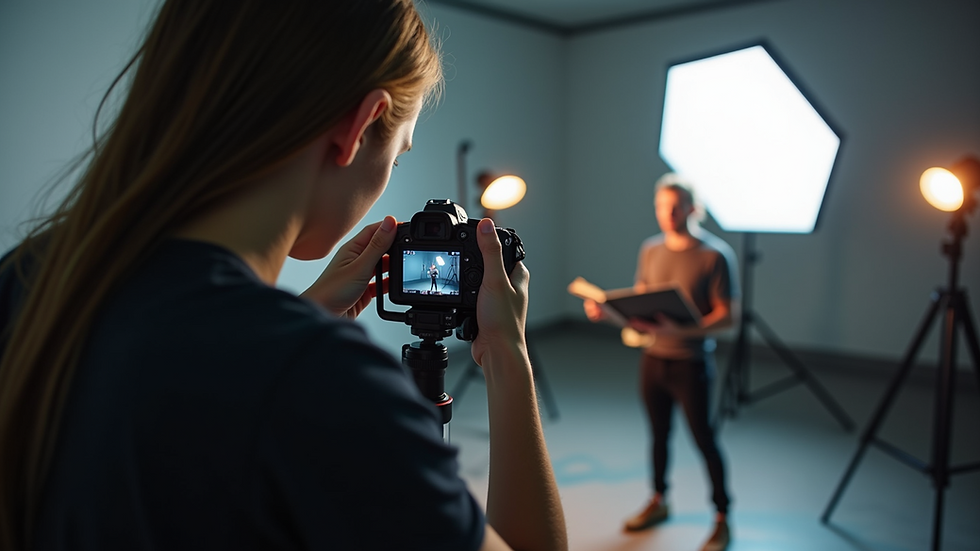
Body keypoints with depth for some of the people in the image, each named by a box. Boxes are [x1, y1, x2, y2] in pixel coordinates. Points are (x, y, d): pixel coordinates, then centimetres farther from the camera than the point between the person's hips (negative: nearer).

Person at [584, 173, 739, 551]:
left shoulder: (715, 255, -12)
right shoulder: (650, 250, 4)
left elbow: (728, 316, -14)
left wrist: (681, 328, -29)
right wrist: (607, 311, -8)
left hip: (690, 362, -5)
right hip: (652, 359, 5)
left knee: (703, 439, 5)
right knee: (658, 434, 18)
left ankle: (722, 519, 23)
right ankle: (658, 502, 37)